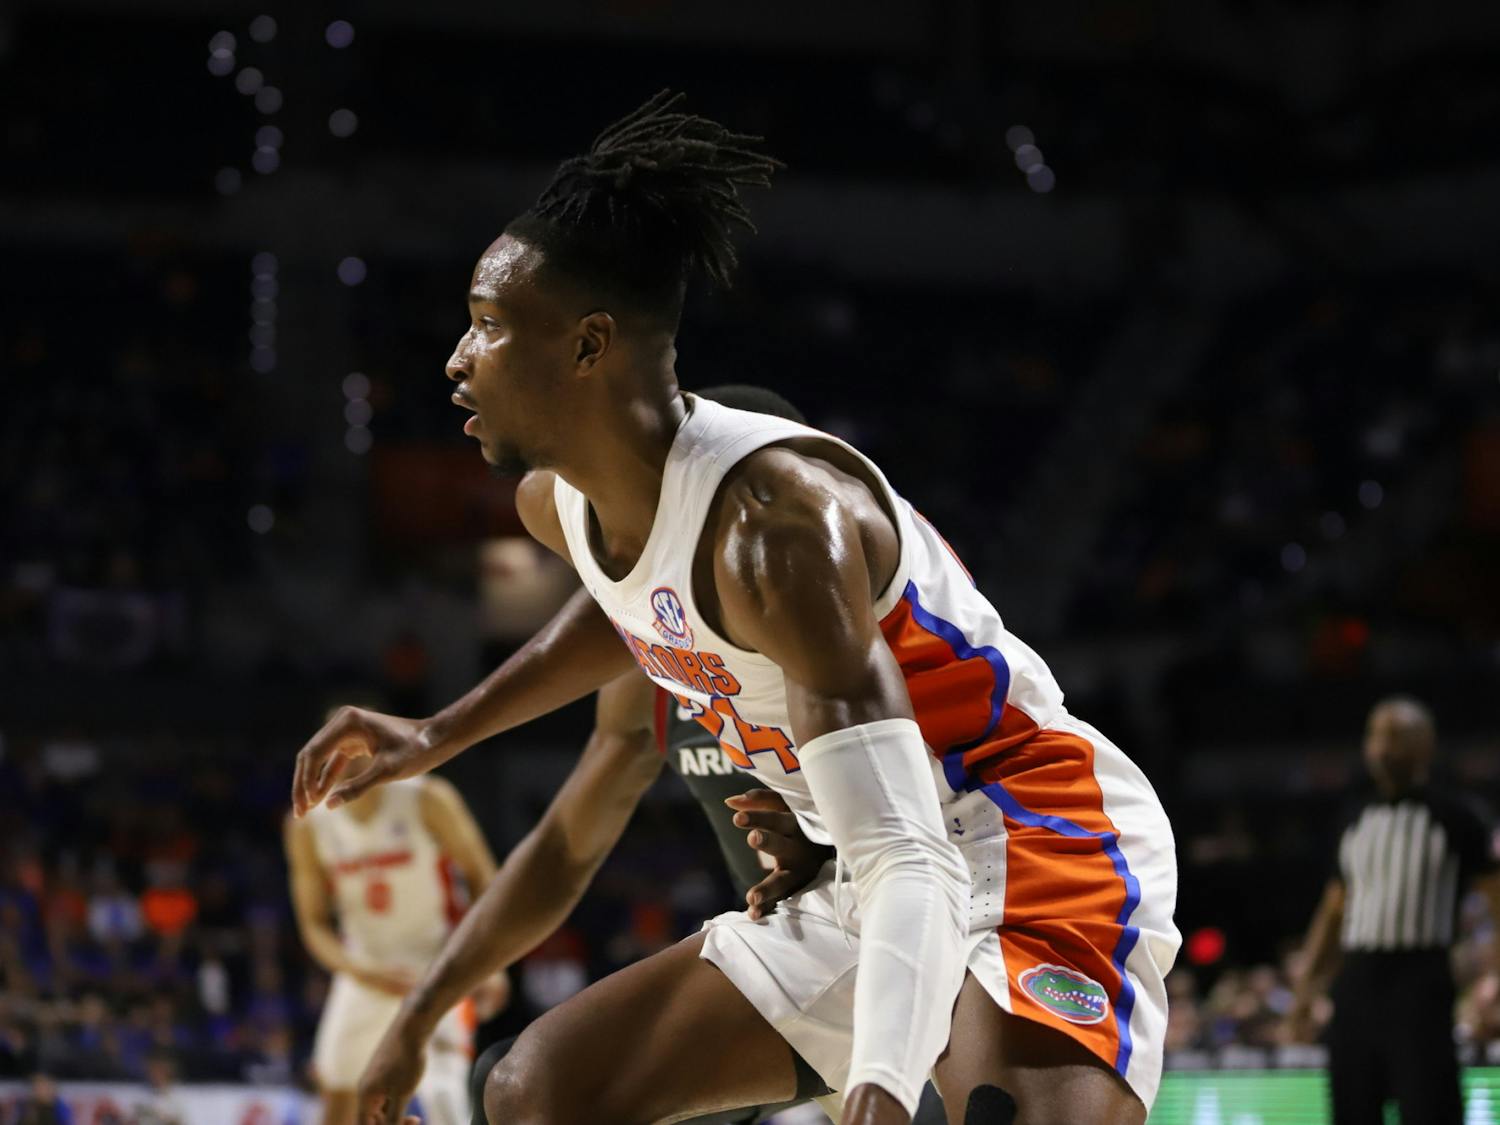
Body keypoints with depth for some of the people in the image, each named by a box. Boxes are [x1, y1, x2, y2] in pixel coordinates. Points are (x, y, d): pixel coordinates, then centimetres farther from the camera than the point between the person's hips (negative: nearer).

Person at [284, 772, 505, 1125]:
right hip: (366, 978, 4)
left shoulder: (428, 801, -14)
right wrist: (361, 973, -18)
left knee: (440, 1086, -27)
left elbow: (483, 878, -6)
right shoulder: (308, 824, -6)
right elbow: (314, 923, 0)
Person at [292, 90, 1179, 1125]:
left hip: (1037, 843, -10)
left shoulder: (776, 517, -28)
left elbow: (910, 863, -35)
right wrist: (441, 736, 29)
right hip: (880, 877, 10)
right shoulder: (558, 503, 0)